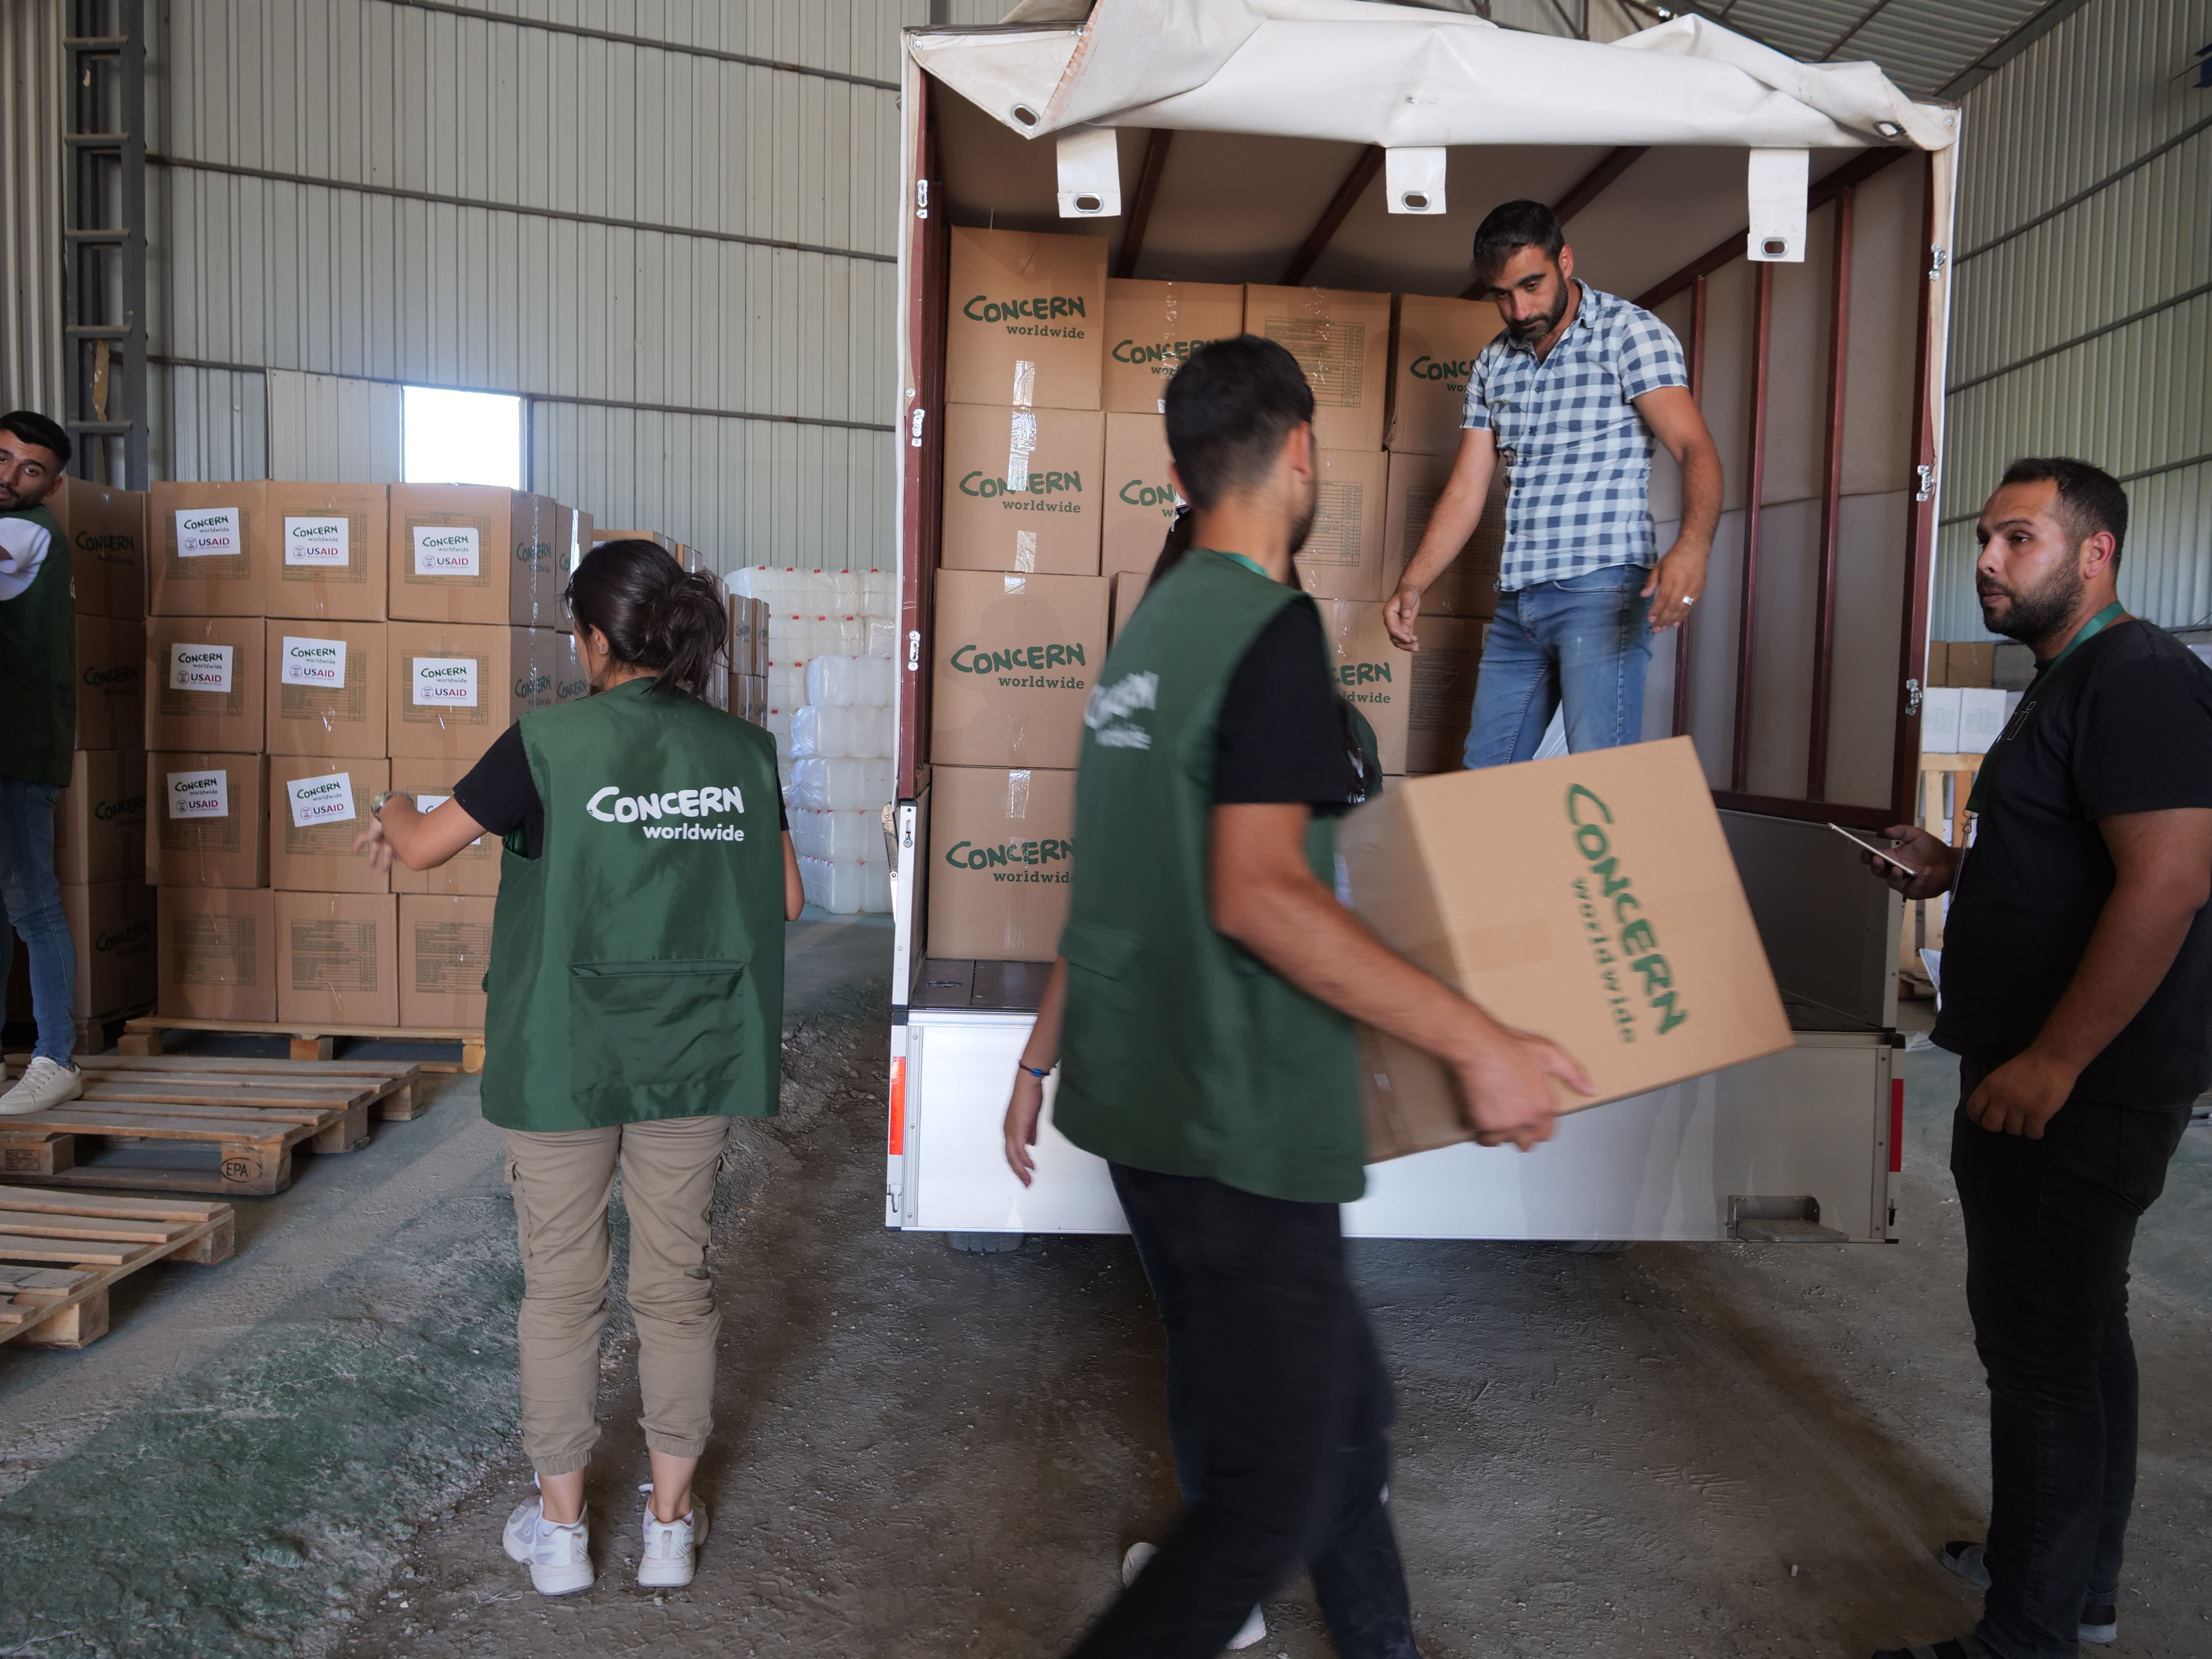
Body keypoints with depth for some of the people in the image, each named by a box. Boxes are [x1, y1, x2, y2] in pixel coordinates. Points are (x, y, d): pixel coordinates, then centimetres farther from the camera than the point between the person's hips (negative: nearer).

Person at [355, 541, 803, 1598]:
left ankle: (559, 1526, 25)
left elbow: (423, 848, -3)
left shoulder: (552, 742, -12)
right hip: (693, 1062, 3)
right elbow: (783, 898, 5)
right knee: (676, 1283, 14)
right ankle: (672, 1522, 26)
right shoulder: (742, 749, -2)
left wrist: (391, 813, 19)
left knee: (561, 1290, 12)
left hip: (565, 1059, -3)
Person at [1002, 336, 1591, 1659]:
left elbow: (1121, 879, 17)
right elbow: (1256, 892, -24)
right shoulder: (1274, 629, -15)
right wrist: (1476, 1040, -21)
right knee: (1268, 1499, 1)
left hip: (1136, 1105, 10)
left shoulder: (1150, 627, 11)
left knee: (1340, 1410, 22)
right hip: (1241, 1129, -9)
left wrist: (1047, 1055, 25)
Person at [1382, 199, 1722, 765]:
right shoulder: (1493, 364, 16)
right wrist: (1411, 584, 0)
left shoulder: (1629, 332, -3)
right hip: (1517, 602, 7)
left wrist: (1692, 546, -35)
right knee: (1485, 771, 8)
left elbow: (1696, 448, -15)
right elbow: (1465, 492, 15)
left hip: (1602, 590, -6)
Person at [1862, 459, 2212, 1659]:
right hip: (2044, 1078, 11)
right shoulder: (2070, 684, 17)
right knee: (2078, 1333, 20)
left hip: (2078, 1086, -11)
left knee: (2040, 1347, -4)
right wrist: (1953, 871, 10)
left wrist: (2051, 1062, -26)